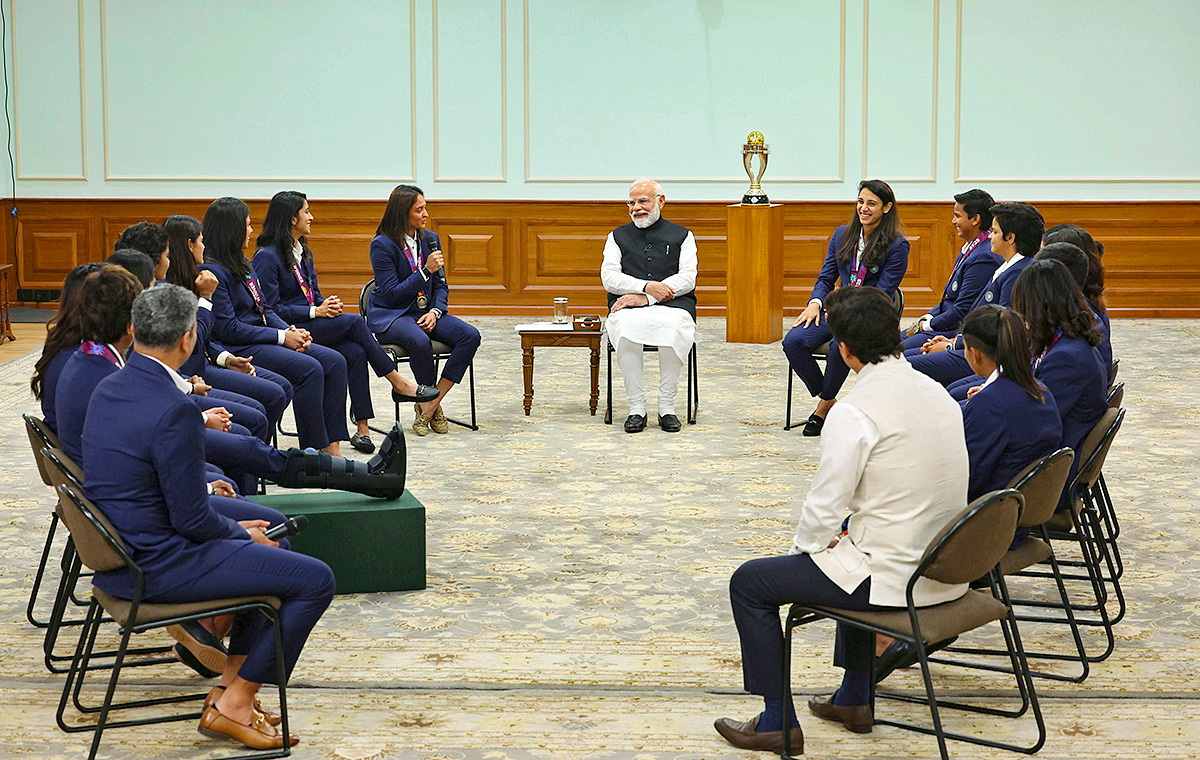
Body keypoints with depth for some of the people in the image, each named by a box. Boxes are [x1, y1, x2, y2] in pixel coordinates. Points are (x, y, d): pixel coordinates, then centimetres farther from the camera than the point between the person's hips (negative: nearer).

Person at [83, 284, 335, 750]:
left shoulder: (108, 389, 3)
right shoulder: (173, 411, -25)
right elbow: (192, 519, -20)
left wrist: (204, 487, 16)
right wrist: (242, 534, -2)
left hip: (117, 551, 10)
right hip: (155, 567, -10)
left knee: (269, 547, 26)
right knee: (315, 580, -6)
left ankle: (234, 678, 24)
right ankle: (233, 705, 2)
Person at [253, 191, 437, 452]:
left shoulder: (303, 252, 17)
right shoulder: (266, 257, -10)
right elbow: (270, 309, -14)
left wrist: (328, 305, -4)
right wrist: (316, 312, -17)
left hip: (313, 322, 7)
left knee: (356, 352, -22)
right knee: (354, 321, -23)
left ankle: (362, 428, -25)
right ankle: (397, 381, -11)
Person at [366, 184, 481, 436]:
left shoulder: (431, 239, 9)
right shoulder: (382, 245, -10)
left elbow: (441, 285, 13)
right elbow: (391, 294, -15)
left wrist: (435, 311, -8)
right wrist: (426, 271, -21)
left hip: (425, 312, 6)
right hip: (390, 316, -6)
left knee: (470, 336, -20)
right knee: (420, 341, -39)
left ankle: (431, 404, -18)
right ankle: (432, 405, -15)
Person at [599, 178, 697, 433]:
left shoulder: (682, 236, 17)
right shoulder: (618, 236, 21)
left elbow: (687, 279, 2)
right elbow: (609, 277, 6)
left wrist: (646, 297, -11)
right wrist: (647, 286, -12)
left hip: (671, 306, -1)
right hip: (628, 307, 1)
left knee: (674, 327, -37)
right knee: (626, 328, -36)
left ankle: (667, 407, -26)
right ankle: (636, 408, -27)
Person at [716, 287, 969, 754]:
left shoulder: (854, 413, -20)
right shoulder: (938, 394, 5)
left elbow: (824, 510, -18)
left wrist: (809, 545, 4)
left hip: (893, 576, -8)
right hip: (946, 571, 8)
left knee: (749, 583, 7)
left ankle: (778, 722, 13)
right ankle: (855, 699, 42)